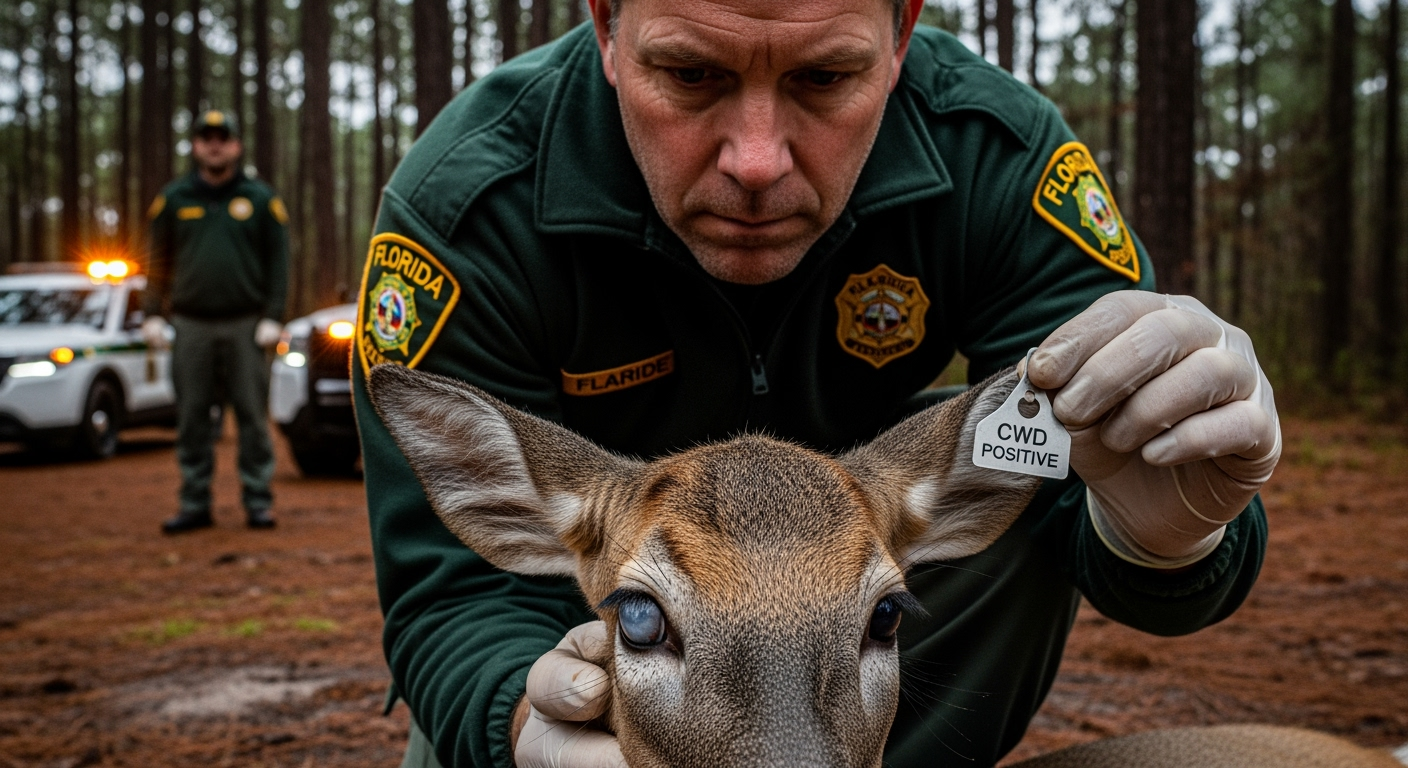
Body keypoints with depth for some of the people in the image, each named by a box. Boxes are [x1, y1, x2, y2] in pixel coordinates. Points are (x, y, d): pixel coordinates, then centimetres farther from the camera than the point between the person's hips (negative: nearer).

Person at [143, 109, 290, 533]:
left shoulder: (260, 198, 5)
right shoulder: (174, 198, 10)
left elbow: (278, 260, 3)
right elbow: (158, 260, 11)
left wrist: (272, 317, -6)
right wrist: (154, 314, 2)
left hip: (244, 325, -2)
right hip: (190, 325, 2)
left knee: (252, 415, -1)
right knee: (192, 418, 4)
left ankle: (258, 502, 6)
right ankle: (195, 504, 11)